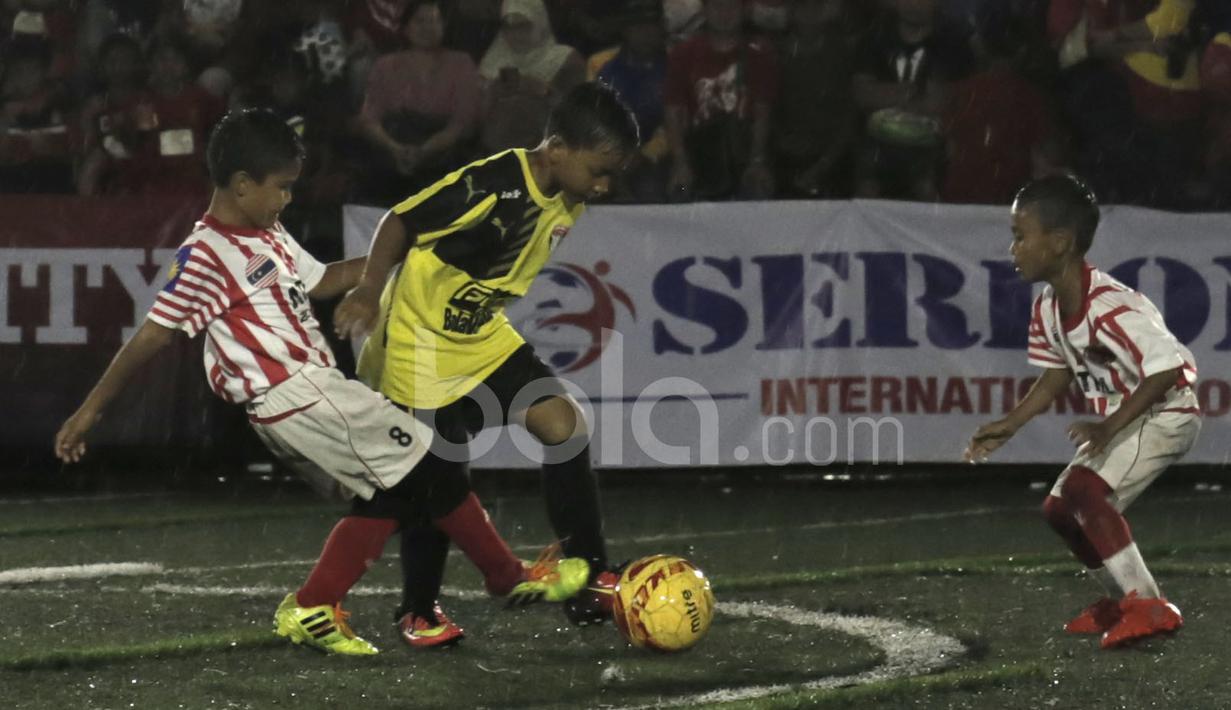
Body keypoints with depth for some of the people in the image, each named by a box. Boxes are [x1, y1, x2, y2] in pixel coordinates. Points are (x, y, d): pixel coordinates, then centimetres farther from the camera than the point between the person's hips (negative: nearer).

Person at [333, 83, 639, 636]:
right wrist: (369, 292, -27)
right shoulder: (492, 186, -27)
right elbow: (401, 222, -20)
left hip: (484, 337, 7)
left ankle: (588, 581, -3)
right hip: (421, 344, -7)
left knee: (564, 424, -8)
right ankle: (419, 612, 19)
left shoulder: (567, 203, -3)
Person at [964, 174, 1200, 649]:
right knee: (1059, 508, 12)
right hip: (1119, 419, 10)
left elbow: (1168, 369, -33)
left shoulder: (1110, 307, -32)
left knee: (1085, 489, -27)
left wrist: (1110, 427, -37)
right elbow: (1059, 373, 12)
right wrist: (1010, 425, 4)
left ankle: (1148, 606, -22)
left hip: (1165, 415, -10)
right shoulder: (1048, 308, -3)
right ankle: (1122, 599, 27)